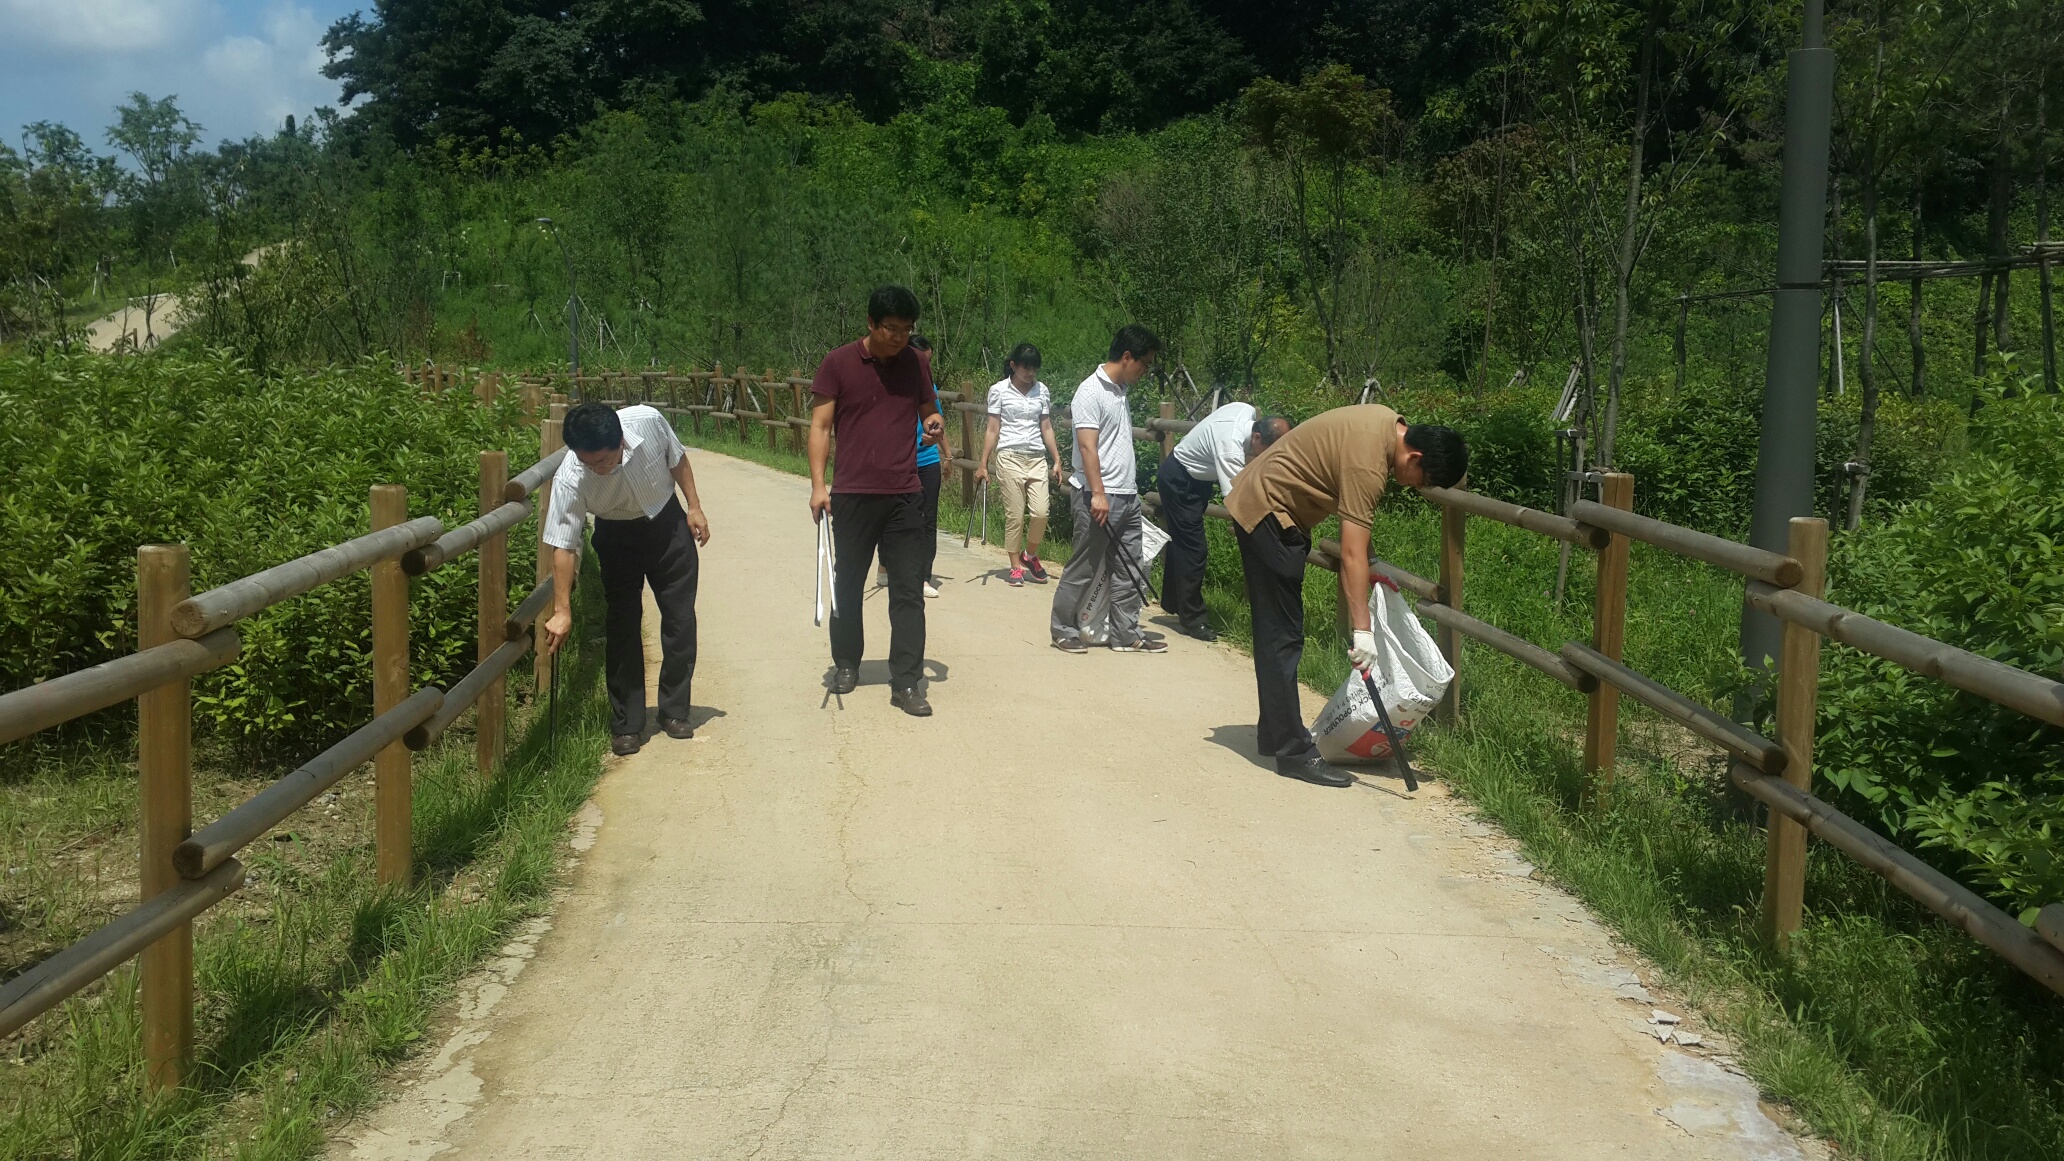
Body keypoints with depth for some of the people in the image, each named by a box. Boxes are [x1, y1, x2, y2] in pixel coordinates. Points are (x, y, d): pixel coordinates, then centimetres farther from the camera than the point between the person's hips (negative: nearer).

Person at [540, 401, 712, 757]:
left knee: (681, 618, 2)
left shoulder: (648, 421, -30)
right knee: (623, 625, -5)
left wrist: (694, 507, -3)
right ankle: (626, 725, 5)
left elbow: (677, 459, -8)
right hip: (618, 537, -2)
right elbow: (564, 546, -27)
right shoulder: (569, 481, -33)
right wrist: (562, 611, -27)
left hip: (667, 522, 2)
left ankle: (674, 711, 16)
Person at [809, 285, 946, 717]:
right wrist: (818, 484, -11)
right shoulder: (838, 364, -3)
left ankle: (906, 683, 3)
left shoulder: (918, 363, 5)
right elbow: (820, 426, -2)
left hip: (905, 495, 1)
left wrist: (934, 423, -8)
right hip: (852, 495, -1)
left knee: (909, 592, -1)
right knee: (848, 585, 11)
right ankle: (846, 664, 31)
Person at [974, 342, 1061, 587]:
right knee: (1014, 515, -3)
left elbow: (1046, 428, 13)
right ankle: (1016, 566, 9)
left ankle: (1030, 554, 16)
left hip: (1037, 458, 3)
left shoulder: (1042, 391, 10)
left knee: (1040, 512, -9)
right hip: (1010, 457, -3)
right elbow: (993, 430, 1)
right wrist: (982, 465, -1)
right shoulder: (999, 390, 0)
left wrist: (1056, 460, 9)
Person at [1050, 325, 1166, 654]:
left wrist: (1131, 486, 19)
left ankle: (1126, 634, 17)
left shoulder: (1121, 390, 15)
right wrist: (1098, 494, -24)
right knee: (1084, 569, 0)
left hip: (1128, 497, 9)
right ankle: (1063, 631, 12)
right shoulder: (1091, 391, -12)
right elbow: (1087, 446, -19)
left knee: (1128, 570, 10)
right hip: (1099, 498, -9)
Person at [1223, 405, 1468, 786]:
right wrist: (1362, 629, -31)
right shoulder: (1367, 464, -28)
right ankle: (1293, 752, -7)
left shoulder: (1389, 421, 1)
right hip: (1267, 513, -11)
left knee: (1275, 633, 16)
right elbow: (1352, 554, -31)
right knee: (1283, 639, -9)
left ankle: (1273, 733, 25)